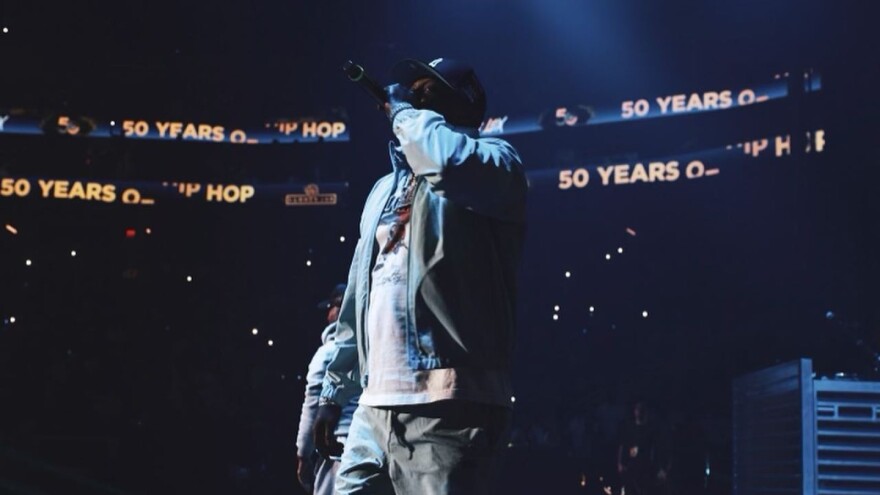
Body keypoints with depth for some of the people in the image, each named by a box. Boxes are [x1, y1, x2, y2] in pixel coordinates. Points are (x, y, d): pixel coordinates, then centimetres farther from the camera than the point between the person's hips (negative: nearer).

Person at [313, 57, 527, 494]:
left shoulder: (494, 162, 3)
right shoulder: (385, 189, 25)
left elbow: (448, 162, -23)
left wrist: (404, 111, -4)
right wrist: (334, 390, 25)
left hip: (445, 406, -8)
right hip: (376, 407, 8)